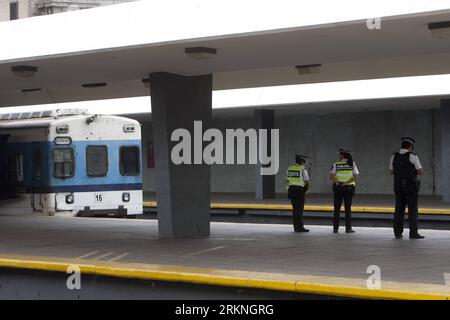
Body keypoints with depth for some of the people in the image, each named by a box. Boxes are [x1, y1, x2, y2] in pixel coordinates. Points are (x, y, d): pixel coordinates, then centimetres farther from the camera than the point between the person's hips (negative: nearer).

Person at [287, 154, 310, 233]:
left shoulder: (289, 169, 9)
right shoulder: (303, 169, -9)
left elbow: (288, 181, 13)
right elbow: (307, 182, -10)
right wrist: (305, 190, 6)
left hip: (291, 190, 6)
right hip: (300, 191, -6)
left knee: (295, 209, 12)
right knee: (300, 209, -3)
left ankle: (296, 227, 14)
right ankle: (300, 227, -4)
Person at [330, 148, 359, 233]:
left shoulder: (336, 164, -2)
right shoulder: (352, 164, 1)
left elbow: (331, 176, -12)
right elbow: (355, 177, -9)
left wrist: (338, 182, -12)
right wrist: (346, 182, -13)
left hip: (338, 188, 0)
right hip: (349, 188, 0)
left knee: (337, 209, 5)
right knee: (348, 209, 3)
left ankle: (335, 228, 1)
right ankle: (348, 228, -2)